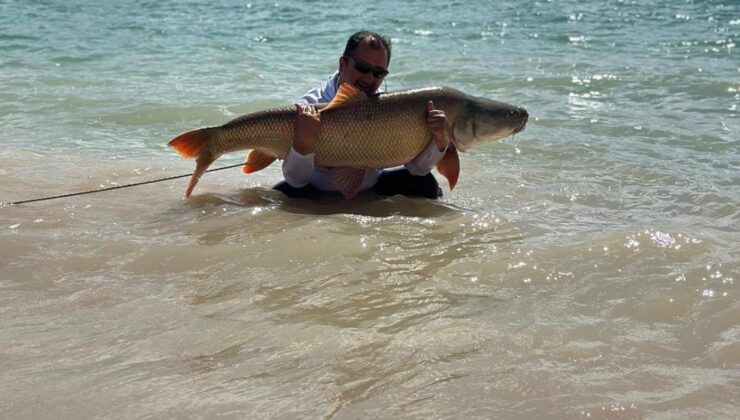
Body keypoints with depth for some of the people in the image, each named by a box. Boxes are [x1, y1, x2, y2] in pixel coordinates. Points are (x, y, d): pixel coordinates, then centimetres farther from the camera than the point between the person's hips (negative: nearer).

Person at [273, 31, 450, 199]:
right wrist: (303, 143, -50)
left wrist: (440, 141, -34)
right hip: (319, 193, -3)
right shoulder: (311, 106, -22)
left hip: (371, 189, 3)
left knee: (424, 183, -15)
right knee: (283, 194, -32)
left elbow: (418, 168, -13)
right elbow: (296, 180, -30)